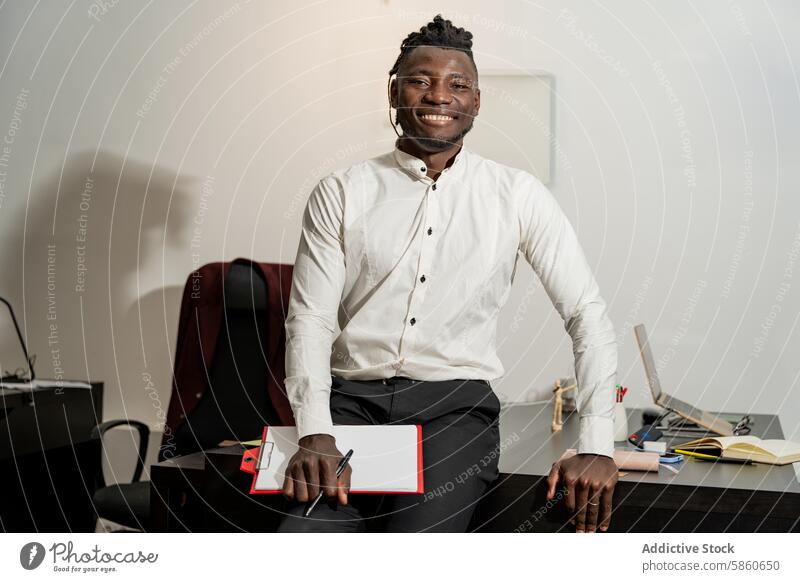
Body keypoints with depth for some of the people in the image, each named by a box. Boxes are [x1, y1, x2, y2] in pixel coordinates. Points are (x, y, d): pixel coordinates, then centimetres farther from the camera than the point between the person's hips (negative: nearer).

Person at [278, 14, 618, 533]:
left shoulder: (518, 195, 5)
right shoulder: (341, 193, 7)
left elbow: (588, 316, 2)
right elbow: (310, 320, 2)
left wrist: (597, 448, -9)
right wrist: (315, 434, -15)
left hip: (456, 403, 0)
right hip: (352, 398, 1)